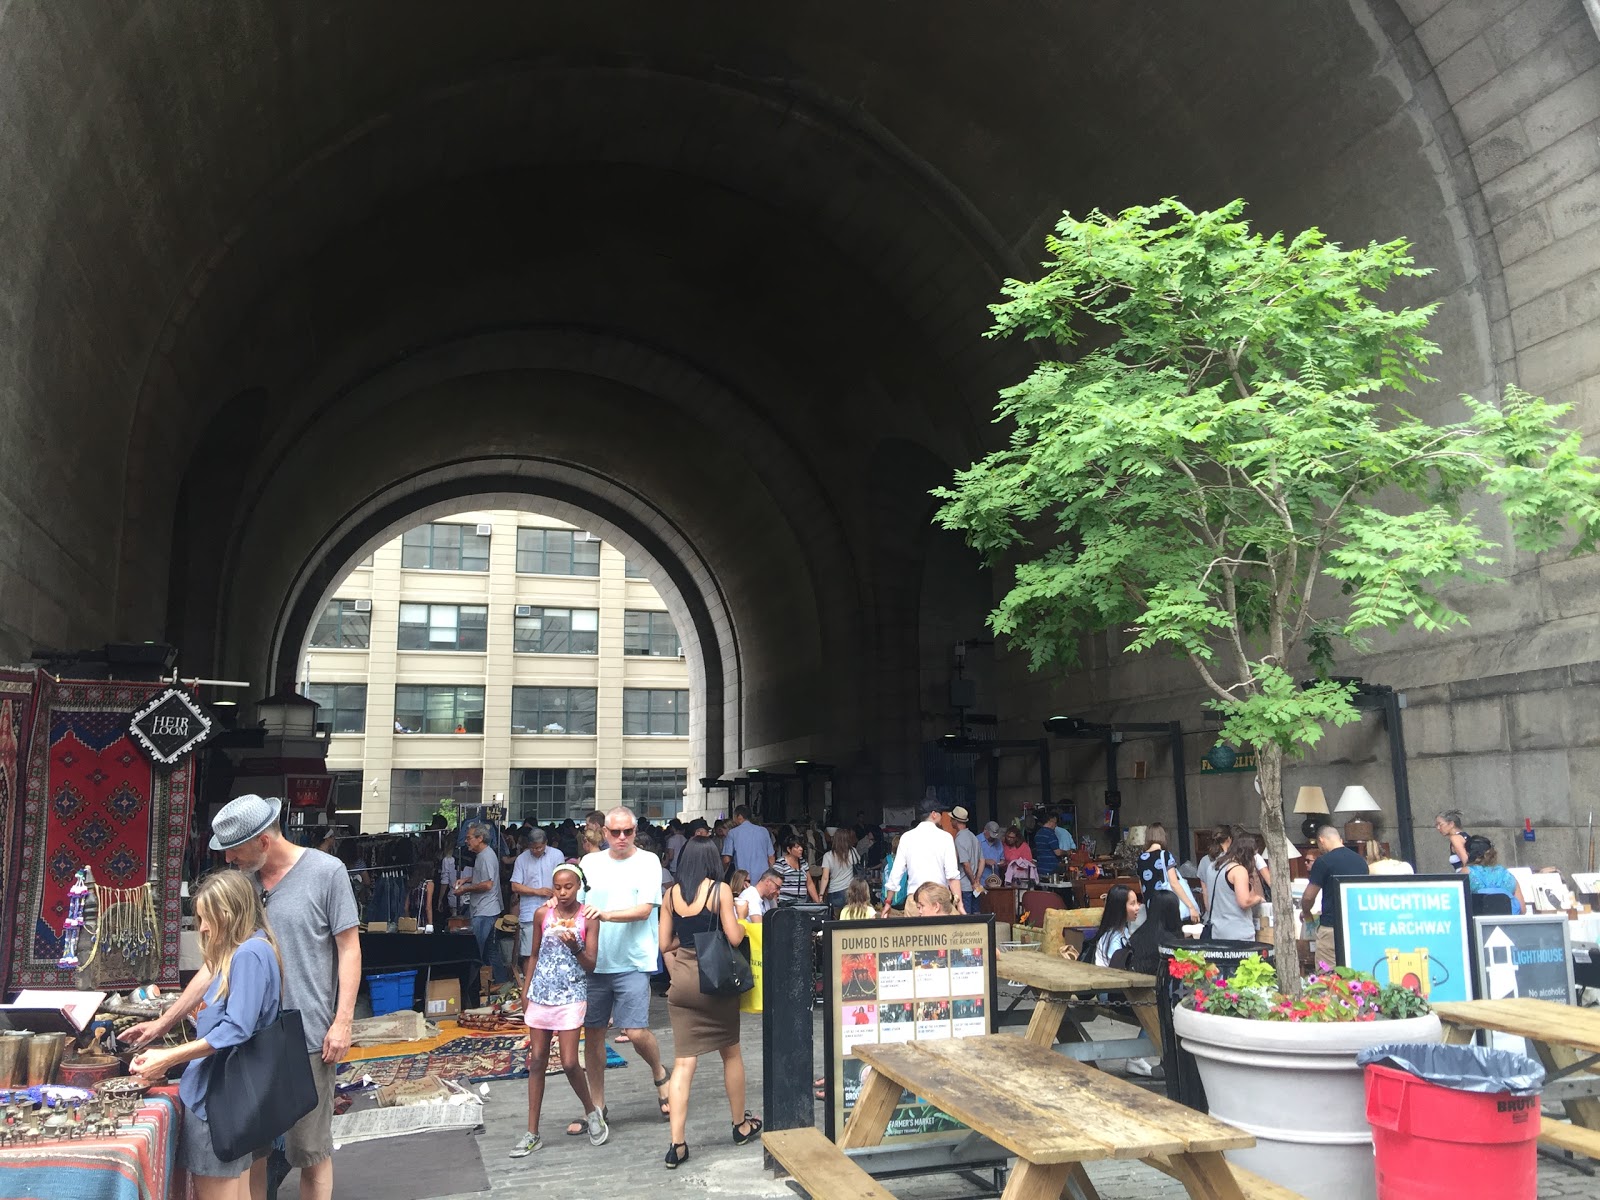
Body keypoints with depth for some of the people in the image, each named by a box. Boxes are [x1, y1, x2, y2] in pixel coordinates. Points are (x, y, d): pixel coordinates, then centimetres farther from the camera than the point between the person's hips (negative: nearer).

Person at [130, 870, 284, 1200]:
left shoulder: (249, 954, -17)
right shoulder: (237, 954, 16)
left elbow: (235, 1031, -22)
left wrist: (169, 1058, -16)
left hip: (219, 1097, -10)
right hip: (216, 1091, 10)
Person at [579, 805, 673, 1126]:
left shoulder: (647, 861, -4)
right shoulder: (590, 862, 8)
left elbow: (644, 909, -12)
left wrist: (606, 915, -26)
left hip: (633, 961, -4)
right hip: (594, 960, 4)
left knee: (636, 1031, -10)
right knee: (592, 1032, 9)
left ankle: (659, 1074, 22)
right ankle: (596, 1105, 24)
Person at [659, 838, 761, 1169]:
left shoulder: (671, 894, 4)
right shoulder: (720, 890, -8)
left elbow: (665, 945, 6)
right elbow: (733, 938, -11)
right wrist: (742, 926, 8)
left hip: (681, 980, 3)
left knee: (684, 1060, 4)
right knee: (731, 1052, 16)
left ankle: (676, 1144, -1)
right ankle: (741, 1125, 31)